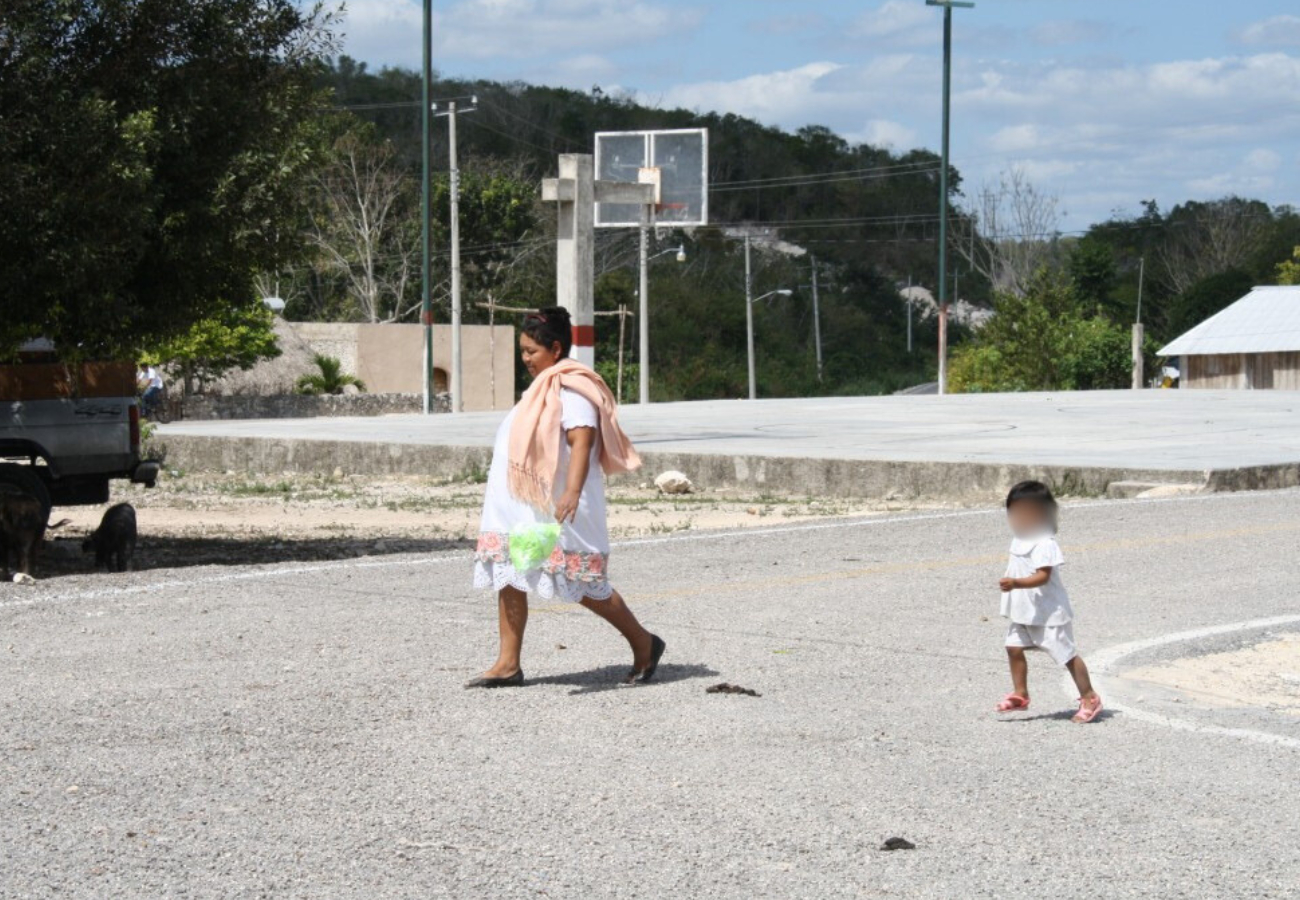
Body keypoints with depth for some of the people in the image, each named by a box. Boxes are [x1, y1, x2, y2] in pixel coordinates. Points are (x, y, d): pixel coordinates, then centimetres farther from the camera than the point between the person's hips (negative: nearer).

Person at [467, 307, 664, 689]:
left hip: (559, 509, -10)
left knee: (583, 585, -3)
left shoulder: (572, 388, -15)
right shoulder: (543, 388, 17)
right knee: (507, 575, 3)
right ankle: (508, 664, 6)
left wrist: (572, 492, -41)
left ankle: (644, 645, 13)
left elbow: (582, 440, -28)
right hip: (522, 508, 10)